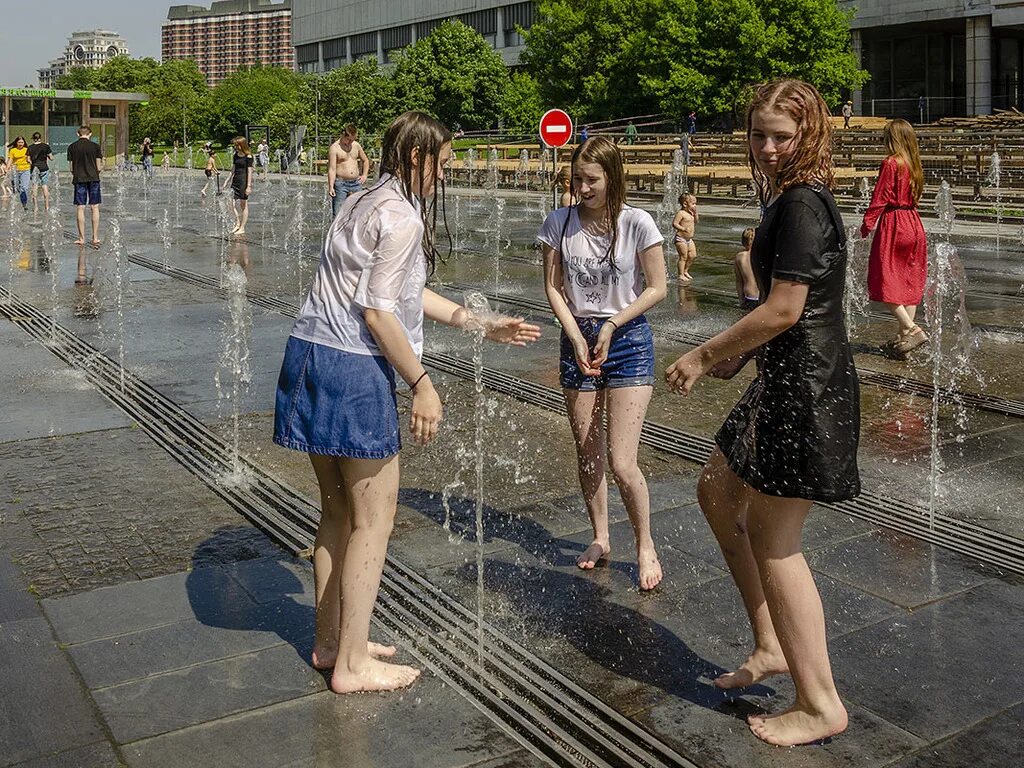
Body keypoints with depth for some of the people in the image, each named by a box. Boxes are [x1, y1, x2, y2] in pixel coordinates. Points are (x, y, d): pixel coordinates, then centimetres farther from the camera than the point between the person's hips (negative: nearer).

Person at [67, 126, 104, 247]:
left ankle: (82, 239, 3)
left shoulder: (72, 147, 3)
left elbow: (71, 167, 3)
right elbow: (98, 167, -1)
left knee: (80, 208, 3)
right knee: (95, 208, 3)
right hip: (93, 178, -1)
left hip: (79, 179, 1)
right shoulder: (95, 146, 0)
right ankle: (95, 238, 2)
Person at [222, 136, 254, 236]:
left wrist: (249, 186, -15)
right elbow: (233, 170, 19)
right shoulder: (236, 156, 12)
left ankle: (242, 228, 6)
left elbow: (249, 171, -11)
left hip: (244, 181, -7)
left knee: (244, 205, 1)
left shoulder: (248, 156, -9)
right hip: (235, 180, 7)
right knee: (232, 203, 1)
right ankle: (237, 224, 15)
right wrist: (226, 183, 19)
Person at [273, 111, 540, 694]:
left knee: (338, 511, 19)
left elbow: (408, 293, 21)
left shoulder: (368, 203, 18)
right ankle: (352, 664, 11)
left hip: (312, 357, 10)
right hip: (354, 369, -10)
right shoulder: (400, 216, -12)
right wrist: (422, 384, -12)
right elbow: (378, 312, -18)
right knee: (373, 519, 2)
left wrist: (482, 324, 23)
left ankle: (330, 641, 30)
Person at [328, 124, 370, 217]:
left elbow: (365, 161, 27)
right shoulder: (334, 148, -6)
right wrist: (330, 187, -21)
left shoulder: (356, 145, 11)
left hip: (356, 183, 5)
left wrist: (364, 175, 12)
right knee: (338, 213, -8)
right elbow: (332, 169, -12)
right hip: (341, 183, -5)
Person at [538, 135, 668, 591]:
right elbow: (553, 287, 2)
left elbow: (656, 289, -4)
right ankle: (600, 539, 31)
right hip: (577, 339, 4)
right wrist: (578, 338, -9)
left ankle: (645, 545, 14)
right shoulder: (559, 223, 0)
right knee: (587, 455, 11)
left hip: (628, 340, -3)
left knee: (621, 463, -8)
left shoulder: (636, 223, -9)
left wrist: (611, 325, -12)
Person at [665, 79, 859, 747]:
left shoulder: (801, 203, -17)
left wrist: (704, 356, -11)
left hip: (806, 386, -11)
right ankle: (772, 647, 30)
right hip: (791, 380, 11)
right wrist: (736, 357, 13)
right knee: (718, 492, 21)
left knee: (774, 543, -1)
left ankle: (821, 705, 13)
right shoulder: (793, 199, 14)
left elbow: (783, 310, -21)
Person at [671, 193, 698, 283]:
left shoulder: (691, 213, 10)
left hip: (689, 239, 9)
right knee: (683, 257, -5)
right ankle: (681, 275, 2)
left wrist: (695, 213, 3)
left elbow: (695, 222, 17)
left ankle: (685, 271, 26)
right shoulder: (680, 213, -15)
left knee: (693, 256, 9)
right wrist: (683, 229, -30)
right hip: (681, 239, -8)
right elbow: (674, 224, -20)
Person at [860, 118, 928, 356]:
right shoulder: (914, 164, 10)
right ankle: (904, 335, 16)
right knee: (908, 281, 11)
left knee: (887, 282, -4)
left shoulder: (891, 163, -12)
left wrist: (866, 224, -8)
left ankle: (912, 329, -14)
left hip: (893, 224, -8)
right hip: (913, 222, 8)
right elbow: (915, 196, 14)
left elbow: (880, 198, -14)